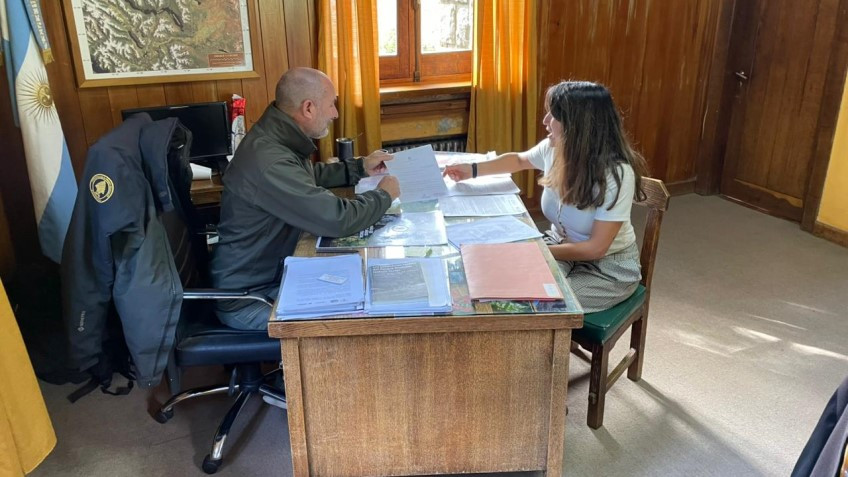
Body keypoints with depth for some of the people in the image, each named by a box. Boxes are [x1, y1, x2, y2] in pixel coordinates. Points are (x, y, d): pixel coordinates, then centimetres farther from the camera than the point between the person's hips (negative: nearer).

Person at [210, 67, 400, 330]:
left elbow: (311, 176, 22)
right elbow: (337, 219, -32)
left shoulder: (276, 138, 0)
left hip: (273, 272, 9)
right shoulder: (269, 162, -31)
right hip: (248, 297, -9)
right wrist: (384, 195, -14)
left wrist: (360, 167, 13)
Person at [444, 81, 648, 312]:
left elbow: (595, 248, -26)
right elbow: (519, 160, 13)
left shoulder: (616, 174, -29)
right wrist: (473, 169, 3)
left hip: (608, 267, -6)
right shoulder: (554, 148, -11)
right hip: (563, 247, 6)